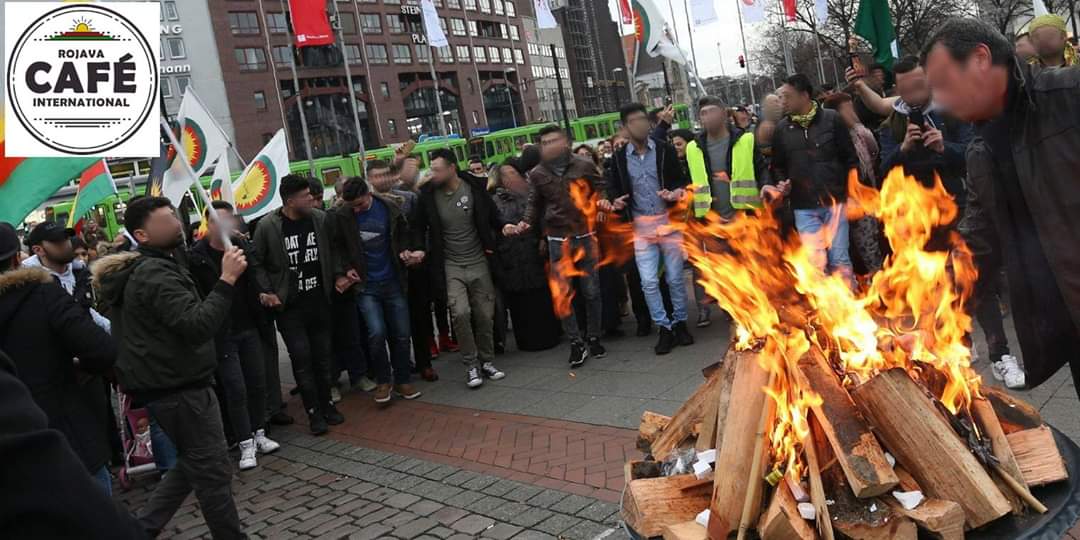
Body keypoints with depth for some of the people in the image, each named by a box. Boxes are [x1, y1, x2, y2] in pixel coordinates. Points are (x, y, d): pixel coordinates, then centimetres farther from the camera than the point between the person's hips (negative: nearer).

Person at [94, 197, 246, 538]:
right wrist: (227, 279, -33)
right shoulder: (155, 274, -20)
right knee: (213, 471, -1)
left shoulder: (142, 270, 15)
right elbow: (198, 326, -32)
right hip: (179, 388, -10)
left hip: (168, 384, 10)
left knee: (193, 465, 20)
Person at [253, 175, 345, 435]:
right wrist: (266, 292, -10)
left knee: (322, 355, 11)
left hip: (319, 302, 3)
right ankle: (314, 413, 10)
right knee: (302, 358, -2)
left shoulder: (319, 219, -2)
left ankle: (327, 404, 27)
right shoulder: (267, 226, -12)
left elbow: (332, 252, 12)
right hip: (289, 307, -3)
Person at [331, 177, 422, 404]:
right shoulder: (341, 216, -8)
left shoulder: (389, 207, -4)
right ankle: (383, 381, 7)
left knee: (401, 334, 5)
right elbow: (336, 247, 4)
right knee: (377, 333, -15)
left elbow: (403, 234, 12)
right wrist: (344, 271, -6)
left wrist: (403, 252, -3)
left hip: (393, 282, 2)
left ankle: (402, 380, 23)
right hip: (365, 285, -2)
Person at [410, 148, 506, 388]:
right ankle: (471, 365, 0)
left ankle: (487, 361, 24)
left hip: (479, 262, 1)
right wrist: (419, 249, -7)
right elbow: (420, 226, 7)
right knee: (460, 313, -16)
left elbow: (493, 218, 6)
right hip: (450, 266, -1)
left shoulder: (475, 188, -7)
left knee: (485, 315, 5)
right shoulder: (428, 195, -5)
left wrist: (491, 243, -3)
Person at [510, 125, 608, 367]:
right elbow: (534, 205, 7)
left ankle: (594, 338, 23)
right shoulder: (537, 174, 1)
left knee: (591, 291, 7)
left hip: (586, 236, 0)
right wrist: (524, 224, -9)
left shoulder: (584, 165, -1)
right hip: (558, 240, 0)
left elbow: (601, 189, 8)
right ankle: (576, 343, 10)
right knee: (562, 293, -3)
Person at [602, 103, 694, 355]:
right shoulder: (619, 158, 2)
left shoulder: (665, 150, -2)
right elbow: (613, 188, 10)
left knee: (675, 278, 6)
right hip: (640, 226, 1)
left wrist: (678, 193, -19)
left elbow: (682, 180, 2)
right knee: (649, 282, -3)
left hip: (669, 220, -1)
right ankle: (664, 328, 10)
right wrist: (615, 202, -12)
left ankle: (680, 323, 23)